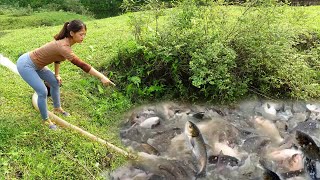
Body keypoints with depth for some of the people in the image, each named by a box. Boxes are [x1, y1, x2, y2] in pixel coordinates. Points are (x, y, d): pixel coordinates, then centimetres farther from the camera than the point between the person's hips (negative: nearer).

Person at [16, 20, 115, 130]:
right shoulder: (63, 47, -34)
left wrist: (57, 75, 13)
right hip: (25, 64, -10)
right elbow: (81, 65, -40)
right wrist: (101, 77, -42)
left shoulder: (64, 41, -6)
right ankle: (46, 120, 11)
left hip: (36, 64, 10)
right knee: (43, 92, -12)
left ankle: (57, 109, 37)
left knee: (55, 82, 16)